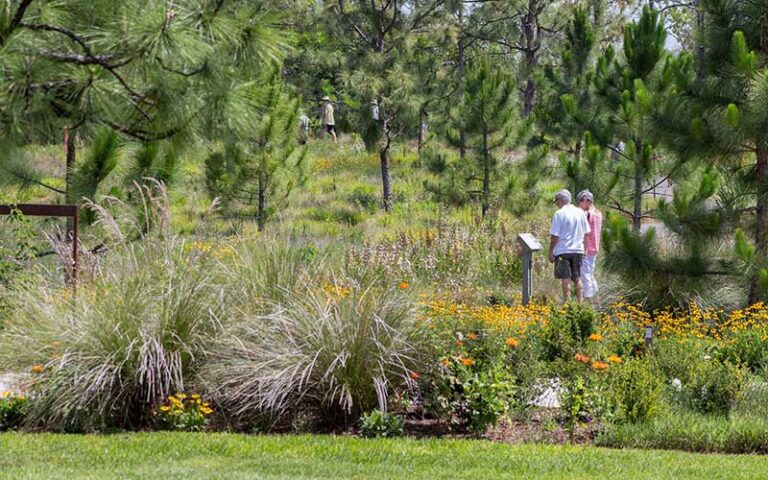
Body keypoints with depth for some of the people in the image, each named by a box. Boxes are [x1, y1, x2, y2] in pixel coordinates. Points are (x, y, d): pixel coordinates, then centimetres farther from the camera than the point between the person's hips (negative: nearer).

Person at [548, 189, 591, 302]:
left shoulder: (559, 214, -11)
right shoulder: (580, 212, 5)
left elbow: (554, 236, -11)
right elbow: (586, 233, 10)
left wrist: (551, 251, -3)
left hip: (563, 250, -5)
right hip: (578, 250, 5)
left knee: (566, 279, -1)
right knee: (577, 278, 13)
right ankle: (580, 302, 13)